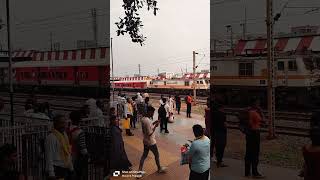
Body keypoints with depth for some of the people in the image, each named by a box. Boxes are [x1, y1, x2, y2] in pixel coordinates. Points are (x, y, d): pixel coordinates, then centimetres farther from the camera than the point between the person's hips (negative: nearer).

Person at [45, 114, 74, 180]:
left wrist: (71, 168, 18)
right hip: (57, 170, -8)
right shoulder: (51, 137, -12)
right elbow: (49, 157, -16)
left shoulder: (65, 136, 14)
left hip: (66, 170, 8)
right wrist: (51, 174, -18)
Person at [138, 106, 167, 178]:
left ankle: (140, 172, 18)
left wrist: (153, 123, 6)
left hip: (145, 141, 8)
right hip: (151, 142, -8)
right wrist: (155, 126, -20)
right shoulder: (148, 121, -29)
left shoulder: (143, 119, 0)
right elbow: (150, 133, -27)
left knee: (144, 155, 16)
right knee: (157, 155, 15)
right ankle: (159, 168, 36)